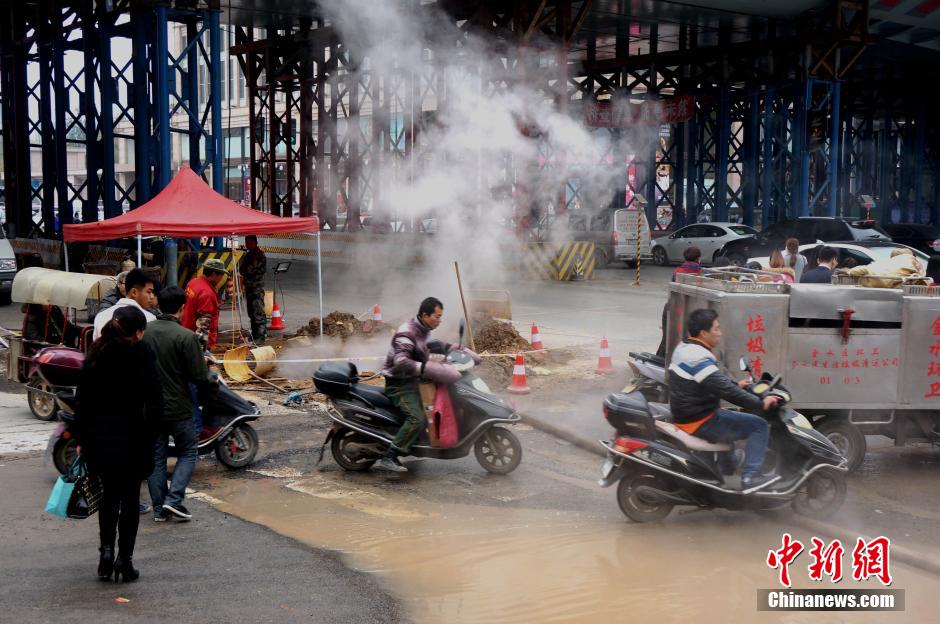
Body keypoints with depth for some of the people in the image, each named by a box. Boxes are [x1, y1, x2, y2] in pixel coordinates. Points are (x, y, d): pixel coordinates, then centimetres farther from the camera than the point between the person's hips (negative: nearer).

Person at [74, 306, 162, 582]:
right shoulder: (142, 355, -9)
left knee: (109, 493, 19)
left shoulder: (95, 355, 4)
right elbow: (155, 402, -16)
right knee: (129, 496, 8)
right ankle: (124, 559, 8)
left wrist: (81, 439, 10)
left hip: (98, 435, 4)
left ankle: (106, 550, 8)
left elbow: (82, 401, 6)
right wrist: (147, 430, -5)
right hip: (132, 435, -4)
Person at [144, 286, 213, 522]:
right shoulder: (186, 337, -17)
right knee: (188, 452, 12)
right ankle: (174, 499, -2)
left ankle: (159, 508, 14)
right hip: (178, 407, -4)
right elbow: (199, 377, -14)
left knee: (156, 456, 12)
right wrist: (205, 395, 6)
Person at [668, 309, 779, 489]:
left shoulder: (684, 348, 8)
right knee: (759, 426, -9)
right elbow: (726, 391, -27)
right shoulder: (699, 359, -24)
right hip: (699, 422, -10)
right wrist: (761, 403, -19)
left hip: (685, 415, 10)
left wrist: (736, 385, 22)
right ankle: (750, 477, -12)